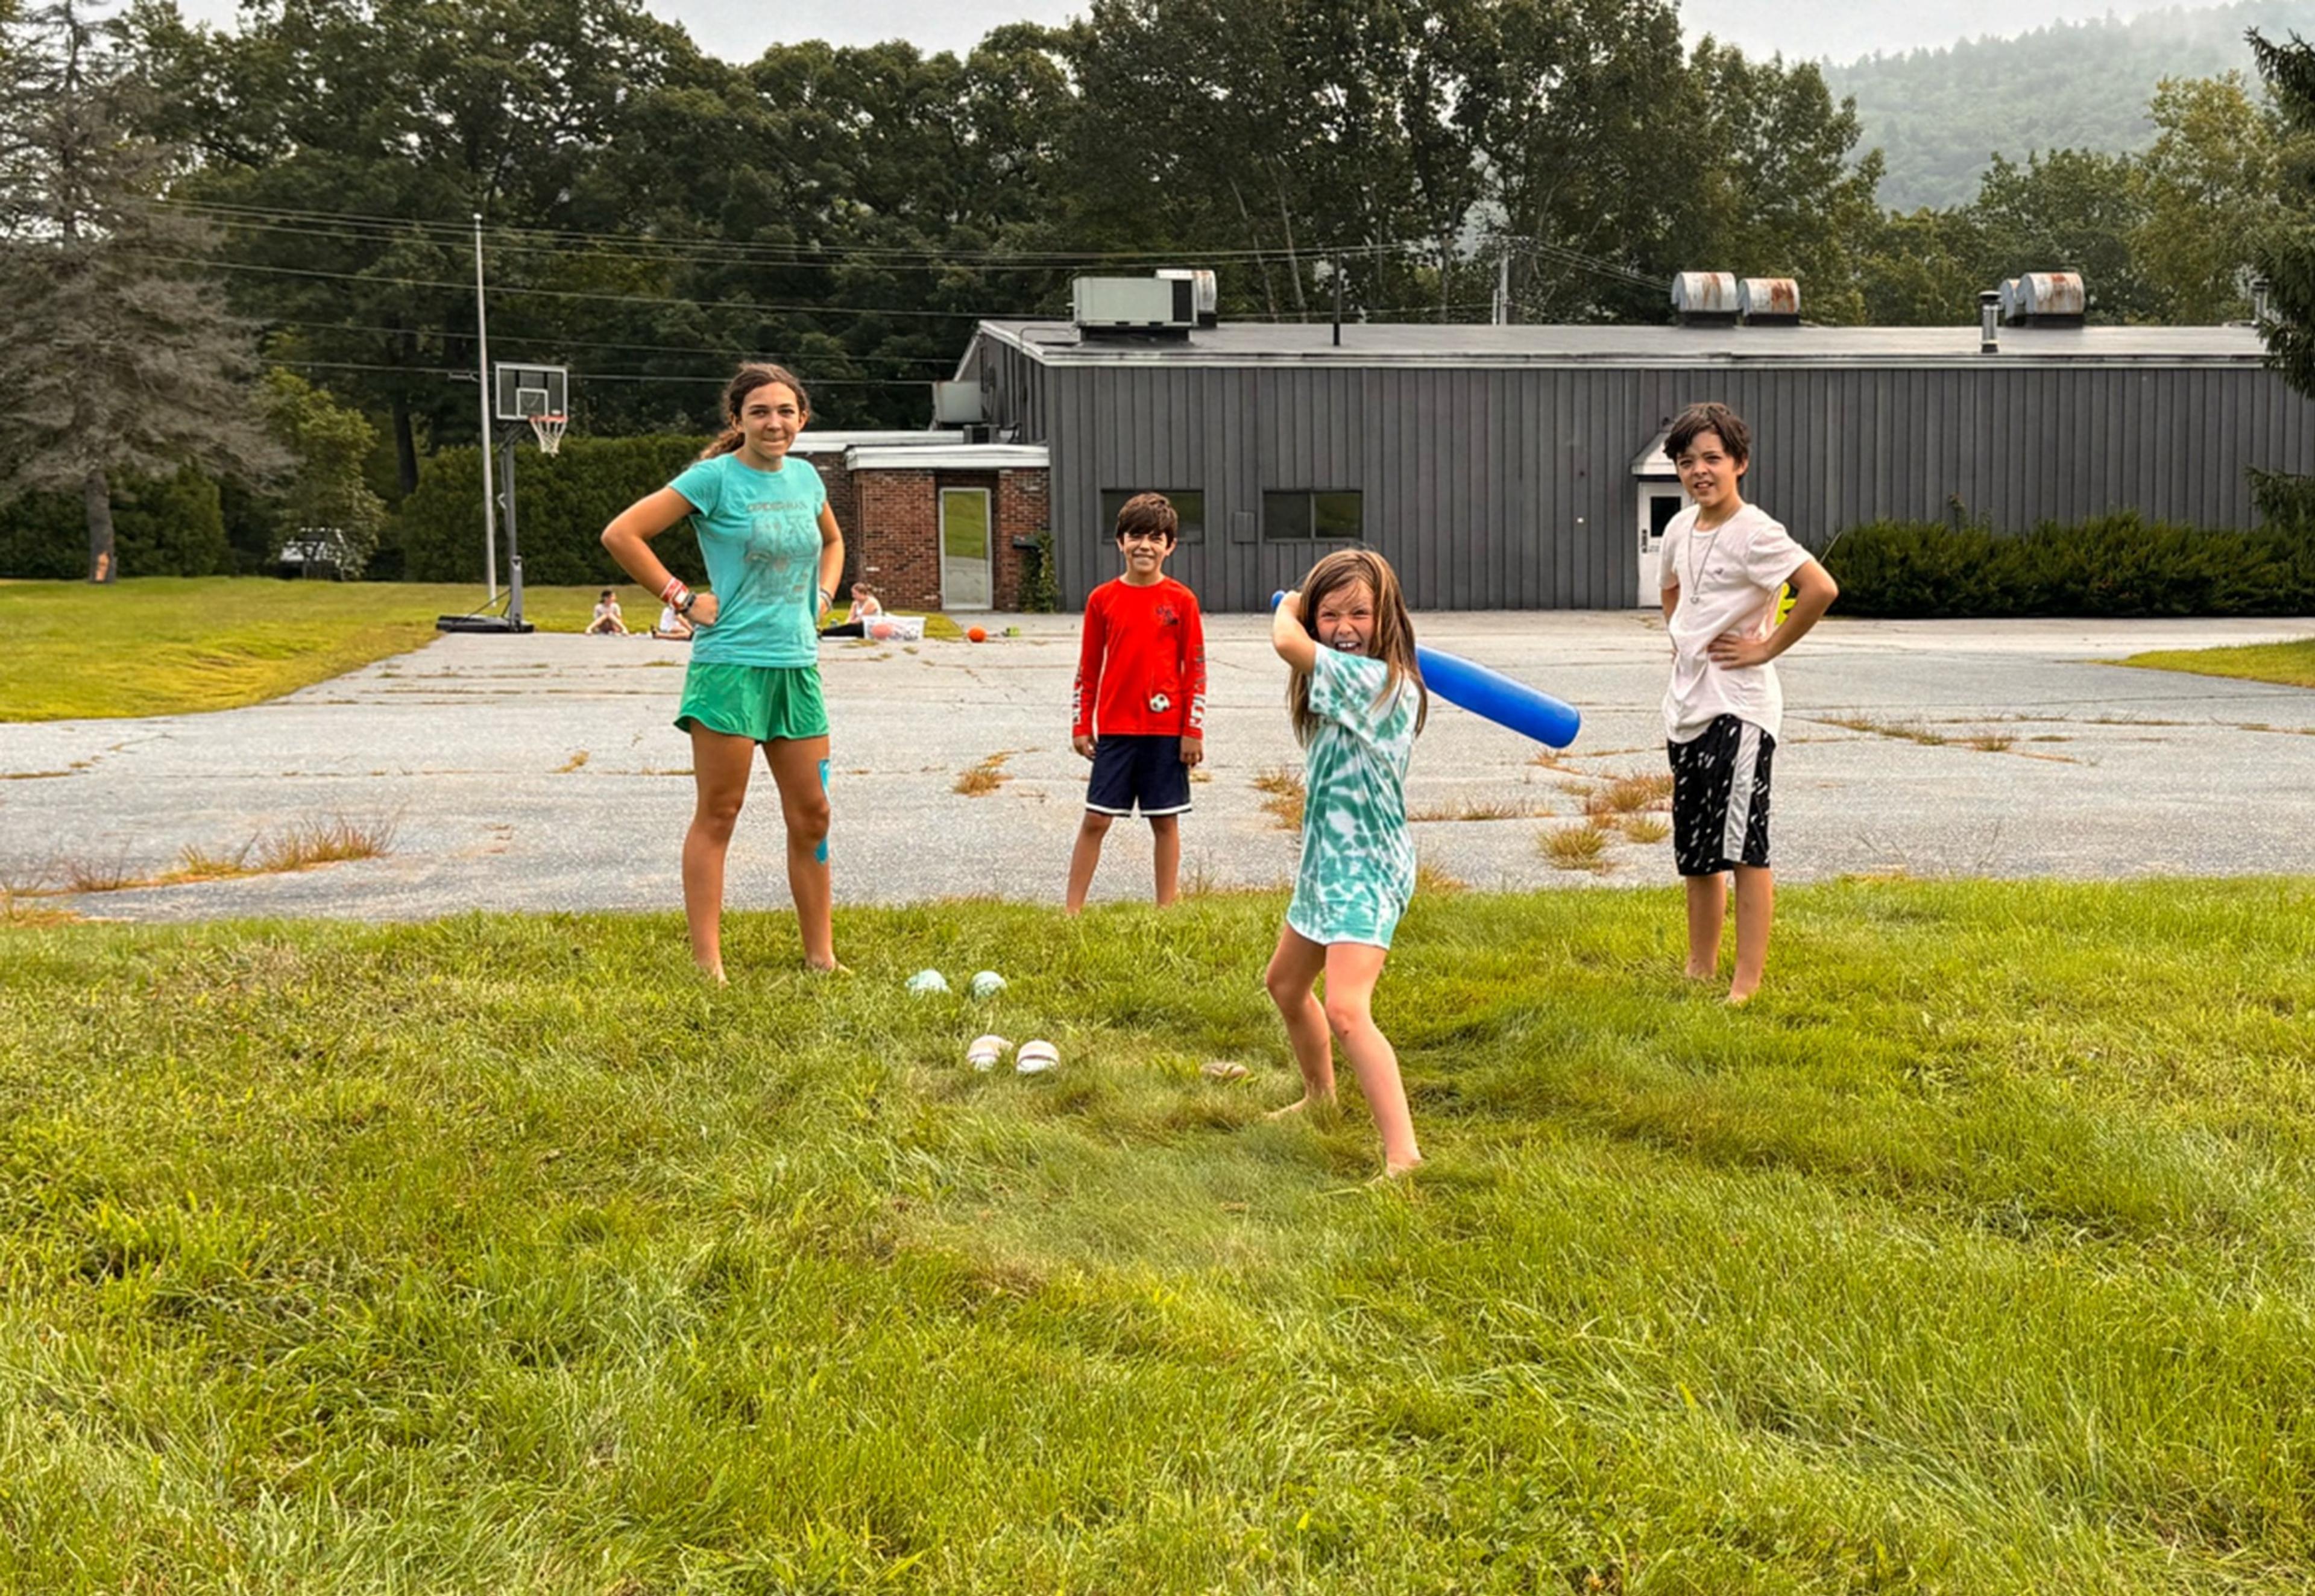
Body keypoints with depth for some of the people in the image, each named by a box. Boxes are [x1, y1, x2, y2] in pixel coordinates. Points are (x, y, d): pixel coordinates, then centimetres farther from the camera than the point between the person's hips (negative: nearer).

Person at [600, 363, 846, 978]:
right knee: (717, 816, -1)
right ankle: (707, 963, 3)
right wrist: (682, 599, -11)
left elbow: (832, 541, 32)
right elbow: (621, 534, -11)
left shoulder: (804, 477, 10)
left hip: (798, 666, 6)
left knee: (811, 816, 9)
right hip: (730, 666, -6)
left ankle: (820, 956, 19)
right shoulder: (715, 478, -8)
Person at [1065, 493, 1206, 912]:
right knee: (1096, 819, 2)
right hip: (1114, 728, 1)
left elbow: (1196, 668, 0)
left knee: (1165, 821, 6)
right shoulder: (1102, 599, 2)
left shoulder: (1181, 600, -2)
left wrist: (1194, 730, -3)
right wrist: (1081, 726, 4)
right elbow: (1087, 669, 7)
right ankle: (1072, 911, 7)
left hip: (1166, 729, -1)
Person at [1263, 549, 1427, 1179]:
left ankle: (1403, 1154, -26)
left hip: (1366, 870, -11)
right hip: (1327, 862, 11)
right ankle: (1320, 1094, 49)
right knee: (1284, 983, 27)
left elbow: (1287, 642, -29)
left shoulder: (1380, 680, -22)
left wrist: (1286, 609, -7)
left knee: (1346, 1010, -24)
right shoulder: (1349, 681, 8)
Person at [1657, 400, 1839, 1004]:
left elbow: (1821, 589, -25)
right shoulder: (1680, 529, 11)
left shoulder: (1753, 532, -13)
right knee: (1694, 852, 14)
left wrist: (1768, 646, -17)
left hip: (1739, 709, -8)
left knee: (1742, 848, -6)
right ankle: (1700, 970, 26)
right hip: (1686, 704, 8)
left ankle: (1748, 984, -1)